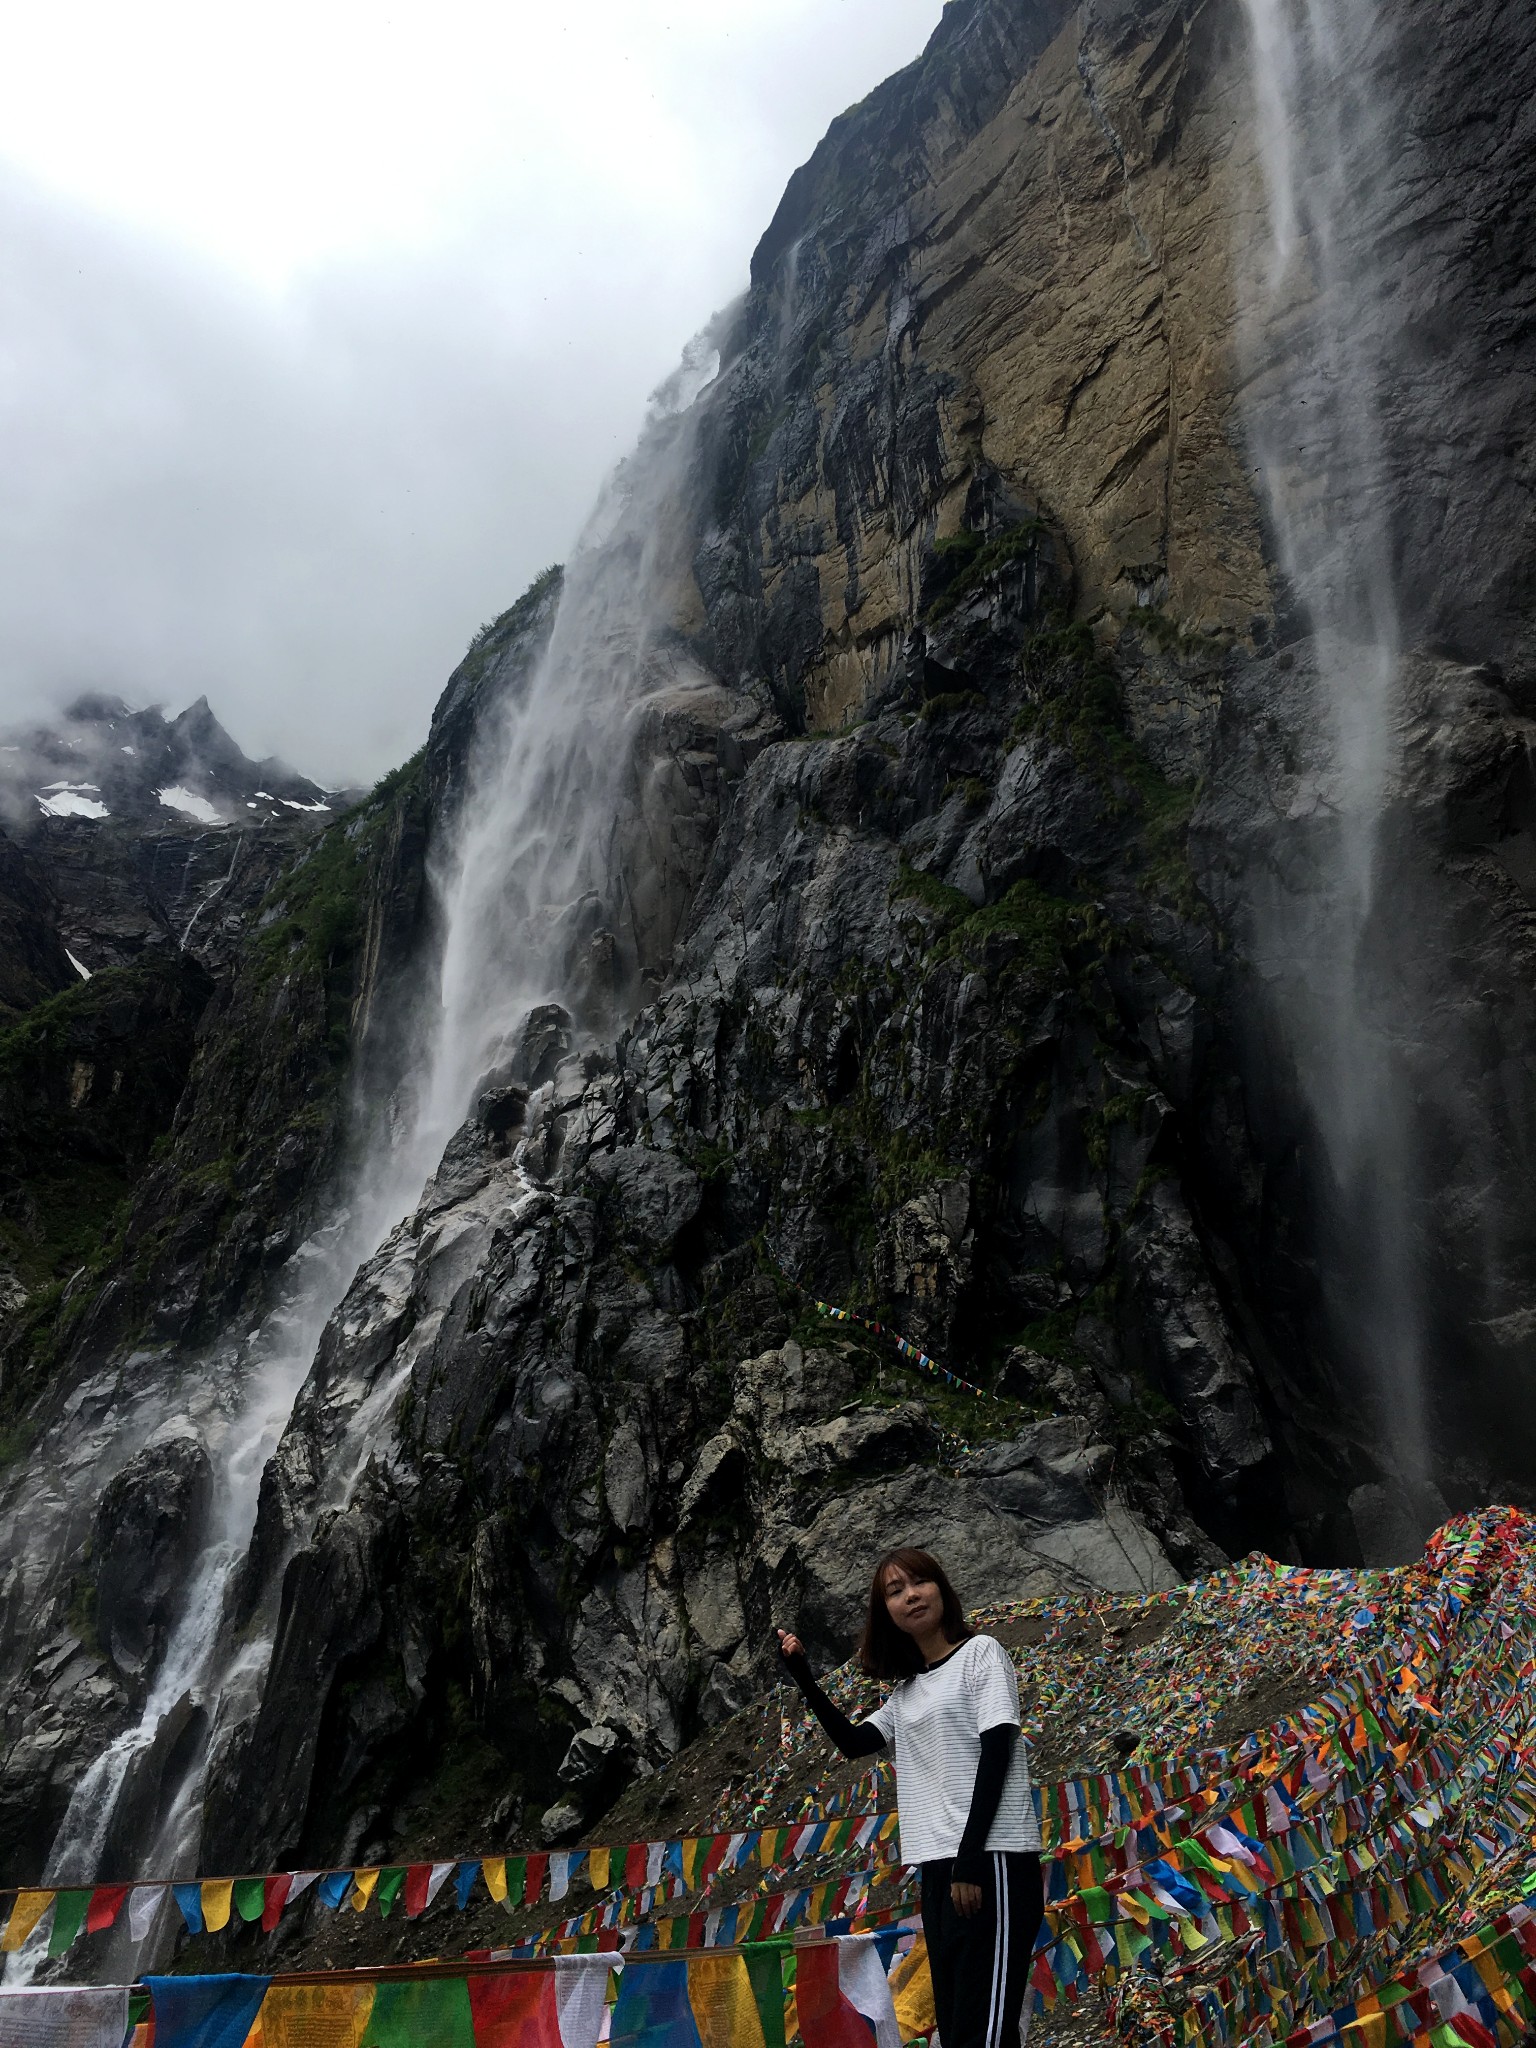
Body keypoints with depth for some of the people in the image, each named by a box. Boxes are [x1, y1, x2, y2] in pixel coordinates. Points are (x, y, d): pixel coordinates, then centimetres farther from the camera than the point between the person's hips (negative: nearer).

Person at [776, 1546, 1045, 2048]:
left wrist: (970, 1860, -17)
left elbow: (997, 1753, -10)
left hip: (991, 1859, -7)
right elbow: (852, 1742, 23)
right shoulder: (906, 1691, 18)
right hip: (939, 1866, 7)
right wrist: (804, 1677, 13)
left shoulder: (980, 1652, -2)